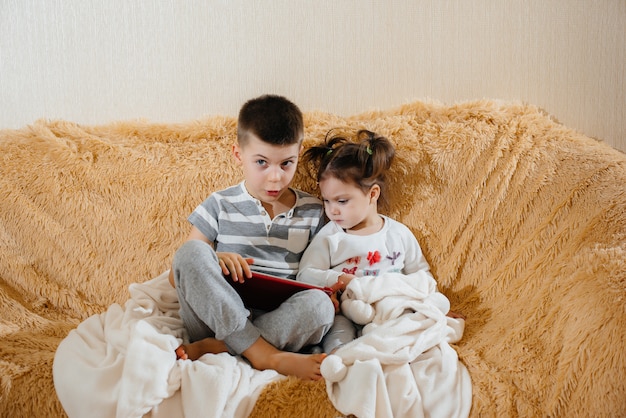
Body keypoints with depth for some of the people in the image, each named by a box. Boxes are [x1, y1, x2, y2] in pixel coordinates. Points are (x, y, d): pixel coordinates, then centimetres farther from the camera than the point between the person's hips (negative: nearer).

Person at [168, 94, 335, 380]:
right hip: (216, 319, 0)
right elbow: (176, 276, 4)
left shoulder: (312, 212, 11)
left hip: (278, 323, 1)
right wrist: (213, 261, -18)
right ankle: (267, 357, -31)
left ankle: (209, 348, -25)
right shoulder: (220, 206, 6)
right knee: (192, 252, -26)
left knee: (318, 304, -31)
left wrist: (329, 294, -7)